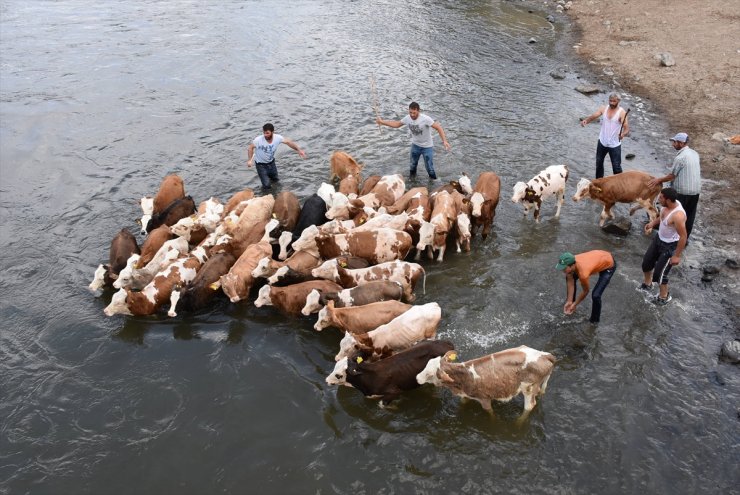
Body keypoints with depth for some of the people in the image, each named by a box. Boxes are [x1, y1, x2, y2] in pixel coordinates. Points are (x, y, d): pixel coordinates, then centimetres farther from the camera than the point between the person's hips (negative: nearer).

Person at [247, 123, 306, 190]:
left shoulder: (277, 138, -23)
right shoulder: (258, 140, -31)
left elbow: (288, 142, -10)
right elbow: (251, 147, -15)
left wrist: (299, 150, -14)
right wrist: (250, 160, -24)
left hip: (271, 162, 4)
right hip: (261, 165, -4)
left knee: (276, 180, 22)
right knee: (267, 186, -7)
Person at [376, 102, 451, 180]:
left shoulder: (425, 119, -31)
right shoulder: (407, 118, -14)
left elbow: (438, 128, -31)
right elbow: (396, 124, 2)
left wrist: (444, 141, -42)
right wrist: (382, 122, -4)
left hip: (427, 147, -5)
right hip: (415, 145, 5)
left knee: (429, 167, 3)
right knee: (412, 164, 21)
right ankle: (412, 177, 47)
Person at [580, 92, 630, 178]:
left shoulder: (622, 112, -17)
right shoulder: (603, 108, -4)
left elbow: (627, 128, -23)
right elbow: (593, 116, -15)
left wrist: (623, 134, -46)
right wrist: (586, 120, -38)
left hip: (615, 145, -5)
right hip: (602, 142, 5)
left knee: (616, 167, 2)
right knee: (599, 163, 20)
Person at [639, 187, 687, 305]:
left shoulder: (678, 215, -38)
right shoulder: (668, 204, -13)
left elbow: (683, 236, -29)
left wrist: (677, 256, -22)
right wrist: (653, 223, 1)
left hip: (669, 246, -8)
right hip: (658, 238, 8)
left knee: (659, 273, 3)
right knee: (646, 262, 21)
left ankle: (664, 296, 30)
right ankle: (647, 284, 49)